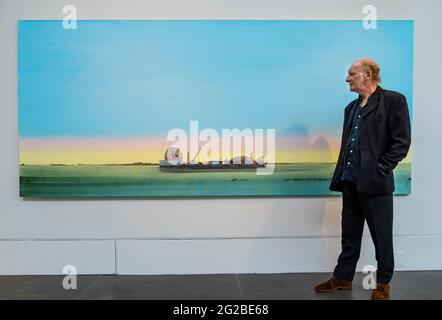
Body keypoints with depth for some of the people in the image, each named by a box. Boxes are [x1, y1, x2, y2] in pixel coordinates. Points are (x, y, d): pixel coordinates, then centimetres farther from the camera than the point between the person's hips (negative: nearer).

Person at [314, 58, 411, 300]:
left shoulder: (393, 100, -4)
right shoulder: (352, 107, 17)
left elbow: (402, 142, -9)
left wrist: (381, 169, -13)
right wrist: (341, 173, 9)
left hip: (375, 182, -7)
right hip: (350, 181, 7)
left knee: (382, 236, 5)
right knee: (349, 233, 14)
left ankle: (383, 283, 20)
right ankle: (342, 277, 25)